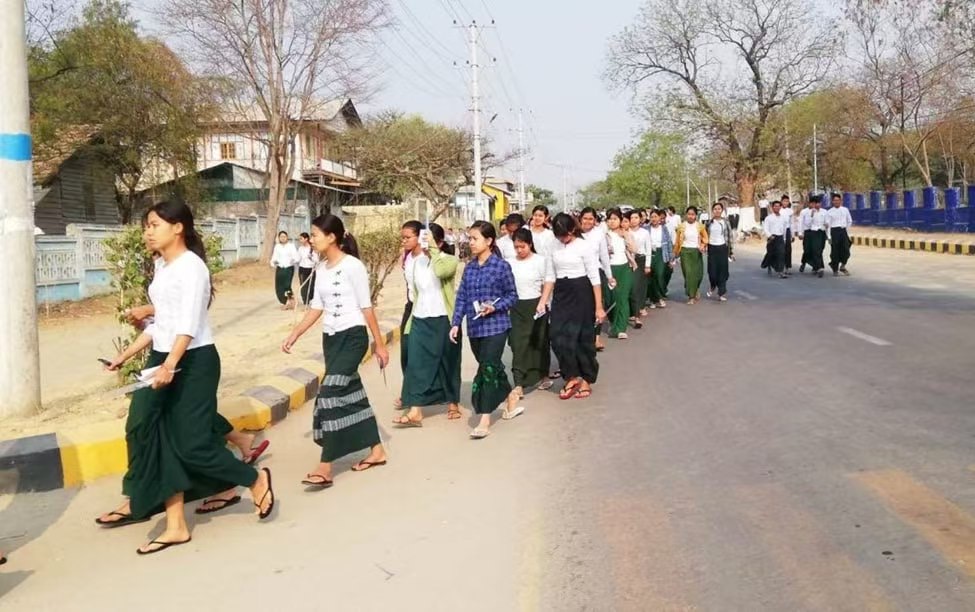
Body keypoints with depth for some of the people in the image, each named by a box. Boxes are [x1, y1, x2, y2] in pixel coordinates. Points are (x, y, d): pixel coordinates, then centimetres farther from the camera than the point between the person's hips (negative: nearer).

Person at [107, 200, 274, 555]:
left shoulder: (191, 266, -13)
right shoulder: (162, 268, 14)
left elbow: (189, 325, -23)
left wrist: (170, 365, -33)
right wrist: (127, 355, 19)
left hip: (194, 361, -9)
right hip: (162, 358, 9)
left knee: (191, 442, -5)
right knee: (162, 440, 5)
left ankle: (256, 481, 18)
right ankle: (176, 526, 12)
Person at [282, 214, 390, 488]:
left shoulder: (353, 266, -12)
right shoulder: (322, 270, 10)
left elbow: (366, 307, -10)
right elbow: (316, 308, 14)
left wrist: (379, 344, -7)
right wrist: (293, 336, 9)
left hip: (353, 337, -8)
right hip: (331, 338, 8)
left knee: (331, 395, -13)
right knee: (351, 394, 12)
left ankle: (325, 469, -9)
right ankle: (376, 451, 26)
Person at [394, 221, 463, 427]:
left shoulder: (449, 260, -9)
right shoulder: (416, 262, 8)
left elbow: (441, 271, -34)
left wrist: (433, 249, -23)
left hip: (442, 319, -4)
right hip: (420, 319, 4)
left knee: (448, 363, 9)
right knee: (417, 364, -4)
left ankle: (453, 404, 27)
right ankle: (415, 412, -6)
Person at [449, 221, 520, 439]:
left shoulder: (501, 266, -7)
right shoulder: (469, 268, 7)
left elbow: (512, 296, -3)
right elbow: (462, 297, 9)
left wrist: (494, 307, -19)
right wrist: (456, 323, 2)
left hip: (495, 326, -5)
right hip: (475, 328, 5)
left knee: (488, 369, -8)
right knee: (493, 367, 16)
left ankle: (484, 421, -5)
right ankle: (511, 400, 37)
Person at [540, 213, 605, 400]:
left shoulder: (584, 247, -8)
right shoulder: (555, 248, 8)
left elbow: (595, 278, -9)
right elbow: (550, 276, 12)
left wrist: (599, 307, -11)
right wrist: (542, 301, 4)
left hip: (581, 295, -5)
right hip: (561, 295, 5)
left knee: (583, 338, 3)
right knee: (558, 338, -3)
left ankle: (586, 381, 17)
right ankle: (572, 377, 11)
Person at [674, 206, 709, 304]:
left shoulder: (700, 226, 3)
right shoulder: (681, 226, 1)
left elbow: (705, 238, 10)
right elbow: (677, 241, 6)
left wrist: (703, 246, -9)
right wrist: (676, 253, 7)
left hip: (696, 252, 1)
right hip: (685, 251, -1)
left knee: (697, 273, 0)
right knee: (688, 273, -7)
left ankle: (696, 290, 30)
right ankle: (691, 295, 3)